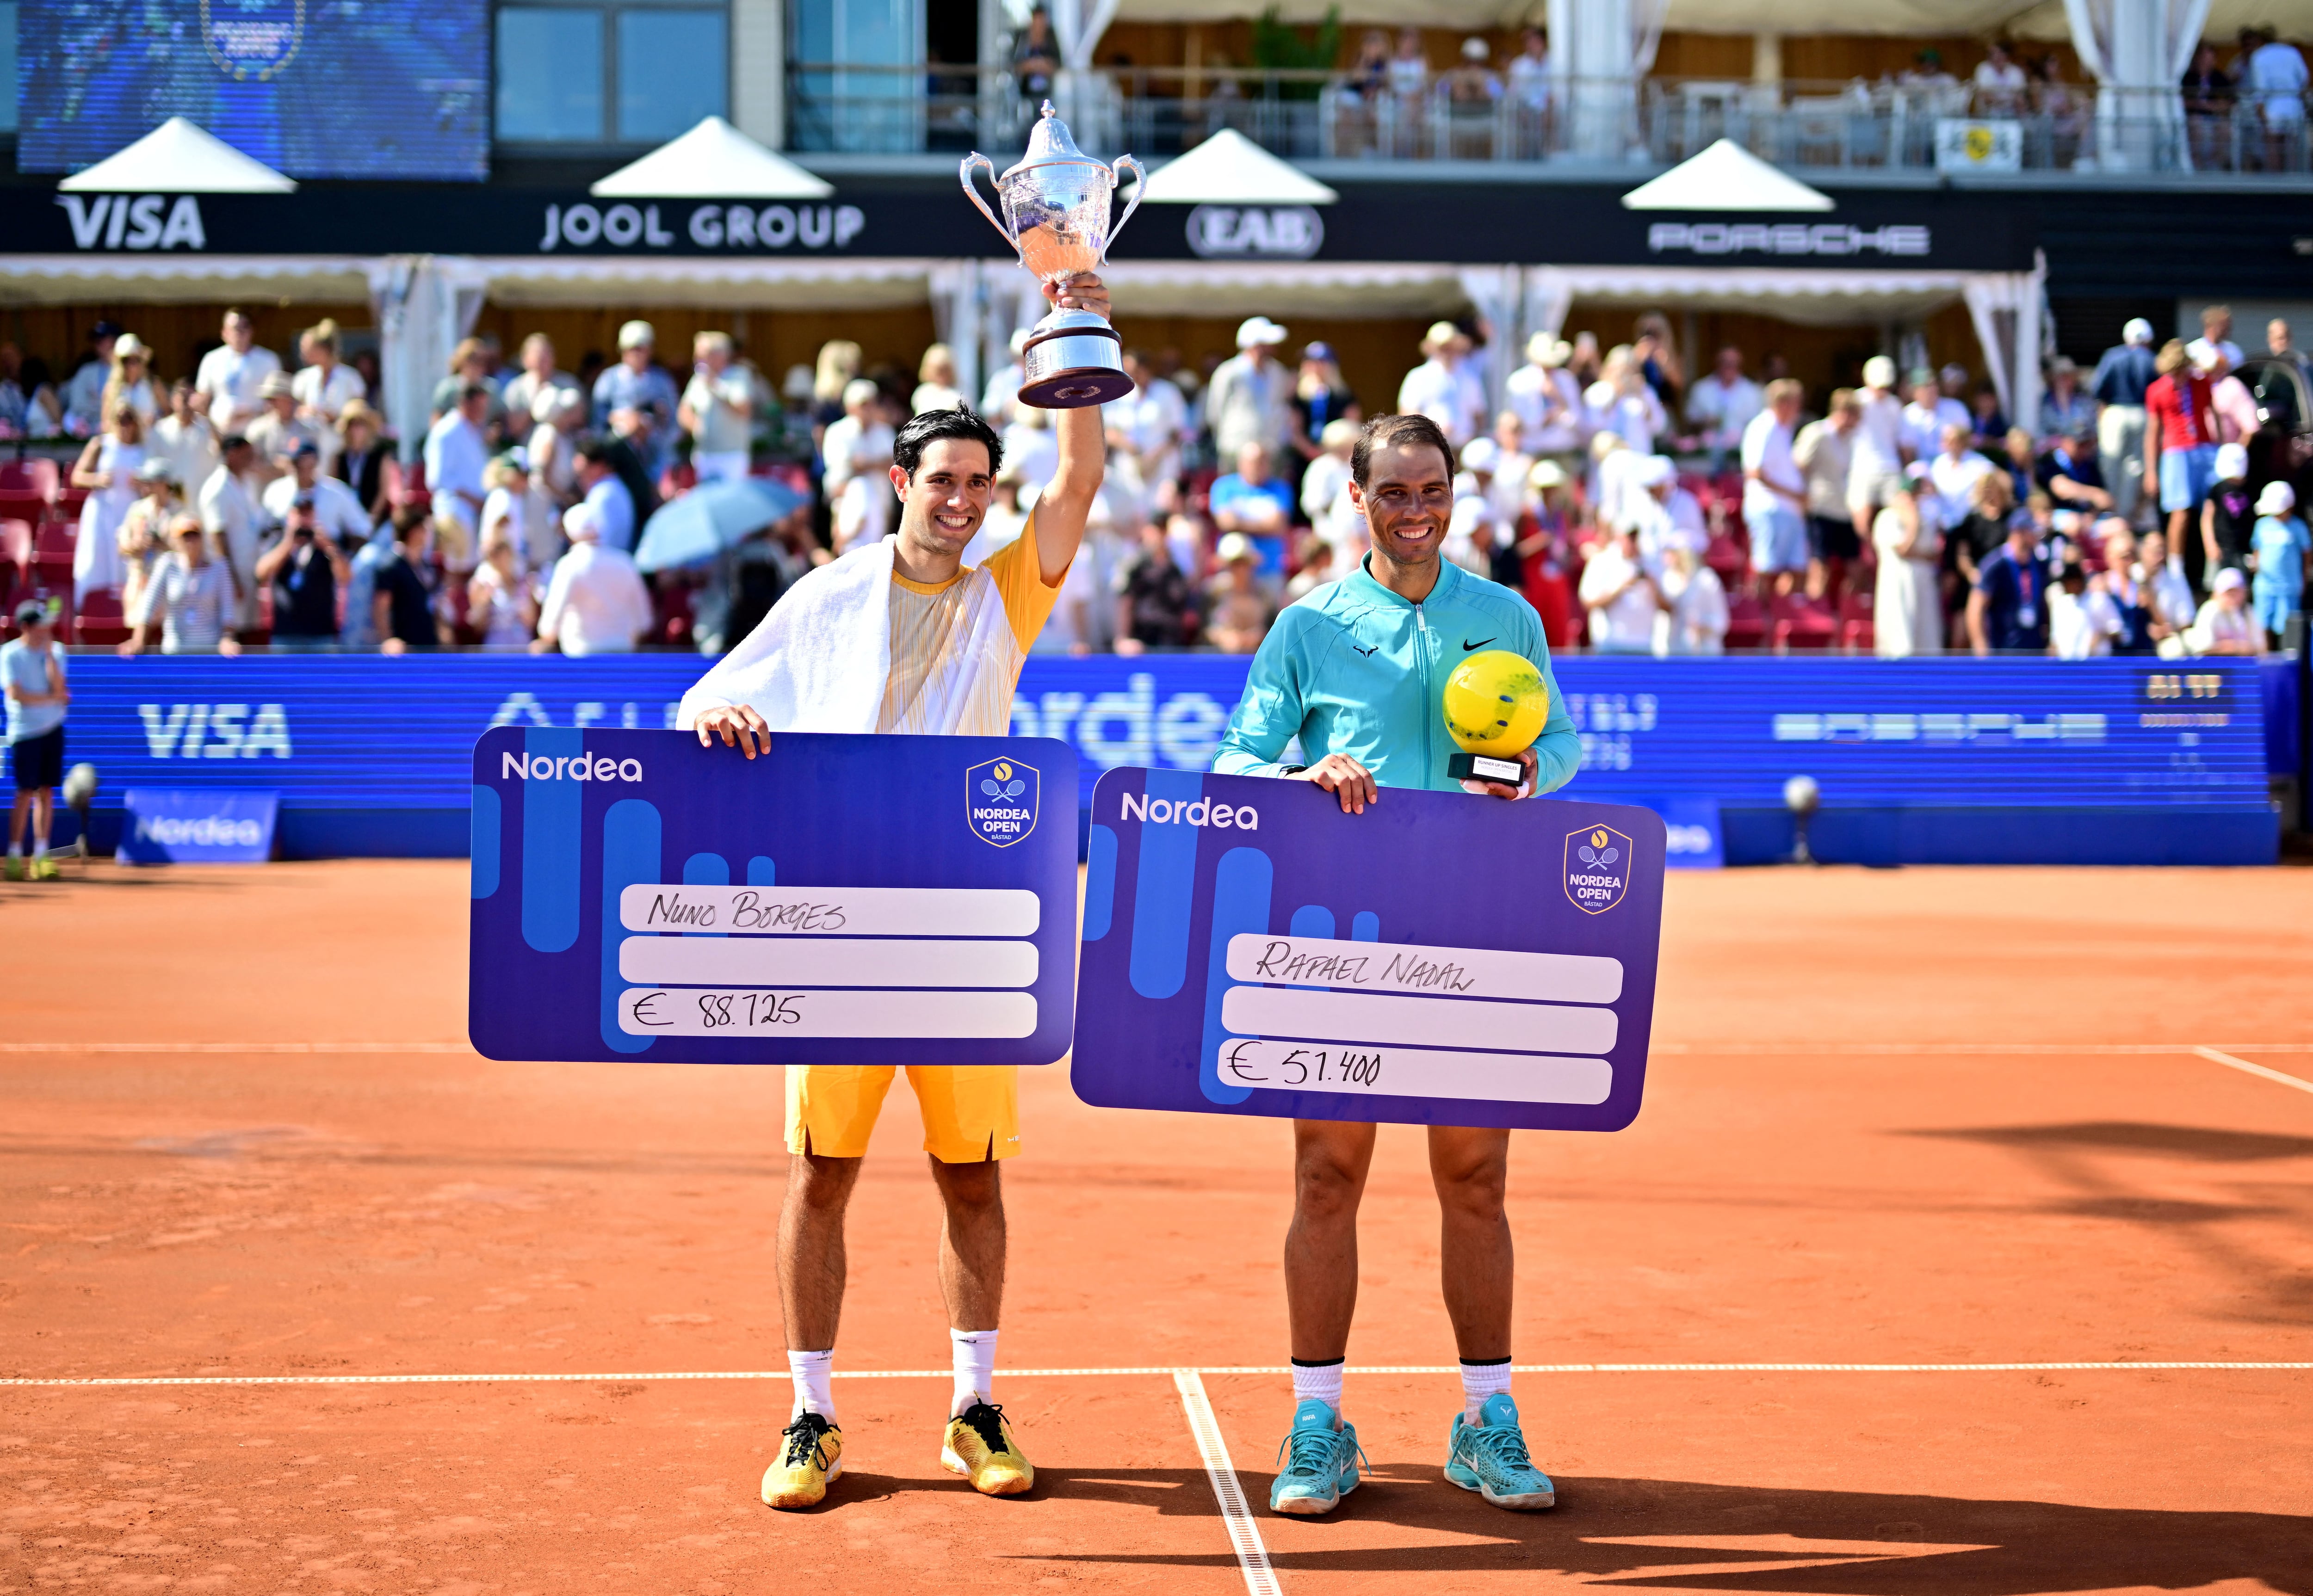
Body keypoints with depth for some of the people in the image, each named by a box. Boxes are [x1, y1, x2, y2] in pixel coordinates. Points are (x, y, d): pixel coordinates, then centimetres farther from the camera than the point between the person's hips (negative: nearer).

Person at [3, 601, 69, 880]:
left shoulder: (55, 651, 6)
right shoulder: (10, 654, -7)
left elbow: (58, 687, -7)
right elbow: (16, 695, -15)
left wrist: (49, 653, -11)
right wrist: (54, 698, -8)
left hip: (53, 728, 4)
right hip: (25, 731, -4)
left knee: (47, 791, 3)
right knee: (26, 792, -7)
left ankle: (41, 855, 7)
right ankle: (14, 855, 0)